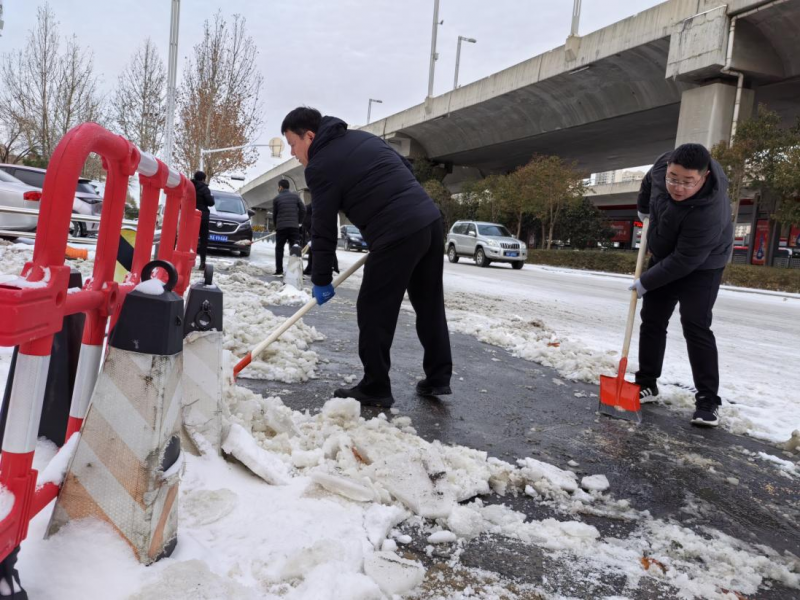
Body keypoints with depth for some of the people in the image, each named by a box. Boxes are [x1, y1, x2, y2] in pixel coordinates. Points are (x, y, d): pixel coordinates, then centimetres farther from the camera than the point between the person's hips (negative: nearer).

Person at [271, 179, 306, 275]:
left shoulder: (276, 198, 2)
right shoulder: (295, 196, 7)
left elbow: (274, 214, 6)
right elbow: (303, 209, 2)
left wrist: (276, 226, 21)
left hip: (281, 227, -1)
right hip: (294, 227, 1)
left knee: (279, 249, 9)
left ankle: (279, 270, 5)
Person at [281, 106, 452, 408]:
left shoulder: (321, 167, -4)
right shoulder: (363, 138, 20)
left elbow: (324, 230, -2)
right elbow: (407, 169, 25)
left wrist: (321, 279, 7)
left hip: (397, 235, -9)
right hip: (430, 219, 9)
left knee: (374, 311, 3)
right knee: (430, 304, 15)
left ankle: (375, 388, 11)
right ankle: (438, 378, 24)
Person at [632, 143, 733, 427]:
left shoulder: (707, 212, -40)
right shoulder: (665, 163, -22)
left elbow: (684, 261, -32)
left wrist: (646, 282, -22)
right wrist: (643, 208, 18)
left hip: (701, 266, -7)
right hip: (664, 257, 7)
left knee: (695, 327, -15)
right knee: (651, 321, 7)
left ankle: (708, 401, -9)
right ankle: (647, 383, 17)